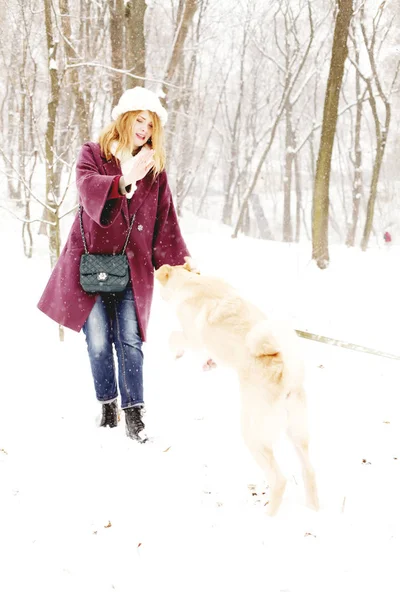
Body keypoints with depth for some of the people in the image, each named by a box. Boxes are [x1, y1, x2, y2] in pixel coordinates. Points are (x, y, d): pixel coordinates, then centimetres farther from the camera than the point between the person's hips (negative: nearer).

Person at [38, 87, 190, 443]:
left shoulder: (154, 170, 10)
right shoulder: (92, 155, 2)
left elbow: (165, 225, 8)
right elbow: (89, 190, -19)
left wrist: (182, 267, 2)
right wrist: (123, 181, -37)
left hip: (132, 269, 1)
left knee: (130, 342, -5)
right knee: (99, 343, 0)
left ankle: (133, 414, 0)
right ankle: (108, 408, 15)